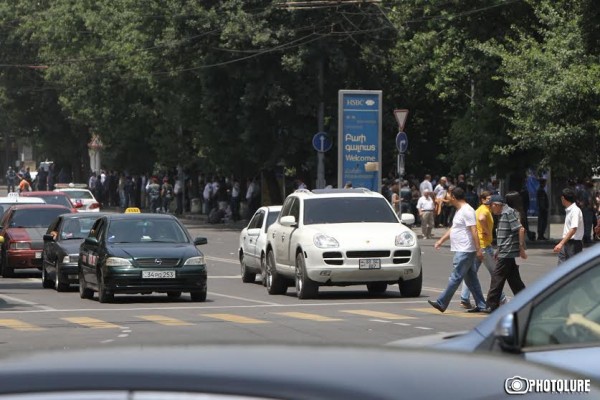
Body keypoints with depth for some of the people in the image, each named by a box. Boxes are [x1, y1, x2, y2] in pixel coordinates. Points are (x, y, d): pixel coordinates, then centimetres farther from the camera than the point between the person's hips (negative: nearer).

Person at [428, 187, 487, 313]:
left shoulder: (467, 211, -15)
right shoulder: (459, 210, 17)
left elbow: (474, 231, -20)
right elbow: (453, 228, 27)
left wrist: (478, 249, -24)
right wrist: (441, 240, 25)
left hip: (465, 251, -10)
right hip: (461, 250, 10)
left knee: (455, 278, -8)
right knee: (471, 278, 11)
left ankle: (441, 303, -9)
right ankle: (481, 305, 14)